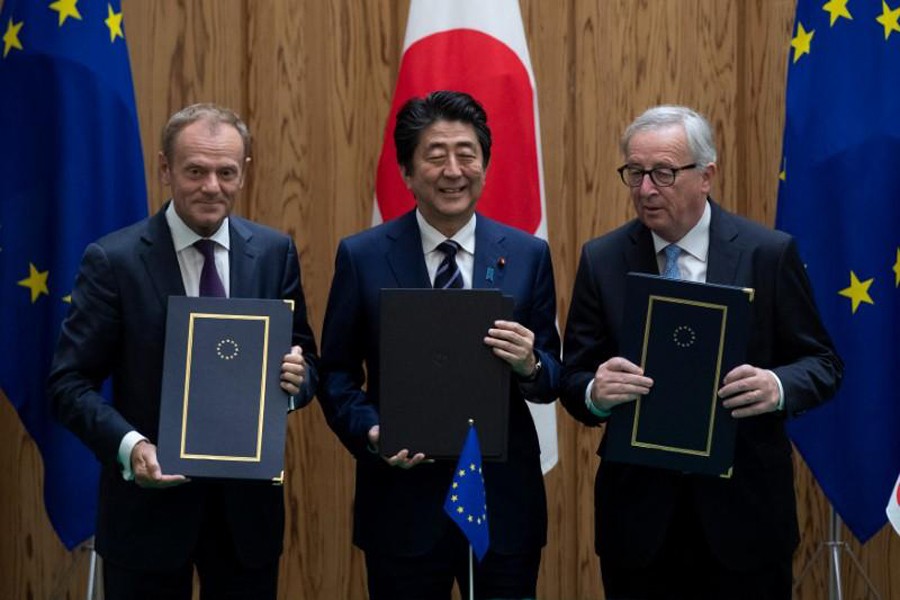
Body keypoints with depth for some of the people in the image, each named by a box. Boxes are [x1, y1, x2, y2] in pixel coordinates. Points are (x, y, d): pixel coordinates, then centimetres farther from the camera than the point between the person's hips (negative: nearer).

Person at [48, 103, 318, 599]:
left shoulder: (275, 253, 2)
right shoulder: (112, 260, -7)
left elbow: (303, 360, 9)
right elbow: (69, 382, -7)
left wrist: (296, 377, -14)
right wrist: (129, 445, -23)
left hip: (248, 503, 3)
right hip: (149, 500, -3)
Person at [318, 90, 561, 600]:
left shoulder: (528, 255, 2)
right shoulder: (362, 256, -1)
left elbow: (553, 380, 5)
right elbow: (337, 374, 3)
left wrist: (530, 365, -18)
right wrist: (372, 434, -15)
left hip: (505, 500, 1)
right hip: (402, 501, -1)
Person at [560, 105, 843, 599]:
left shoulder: (769, 253, -3)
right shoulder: (601, 260, 1)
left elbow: (822, 363, 1)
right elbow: (574, 380, 2)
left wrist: (779, 387, -21)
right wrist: (595, 392, -22)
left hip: (744, 508, -1)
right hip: (638, 513, 1)